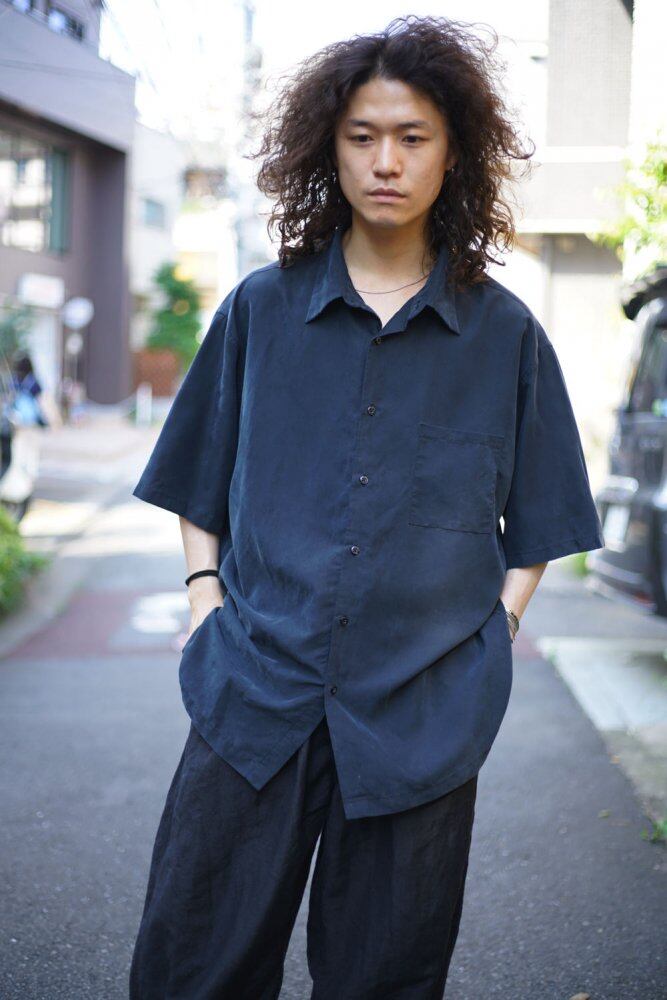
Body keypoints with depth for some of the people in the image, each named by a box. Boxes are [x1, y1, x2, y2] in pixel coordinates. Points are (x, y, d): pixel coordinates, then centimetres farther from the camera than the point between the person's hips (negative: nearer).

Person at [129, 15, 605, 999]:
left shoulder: (506, 335, 4)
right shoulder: (260, 309, 6)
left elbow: (537, 521, 13)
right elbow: (198, 484, 14)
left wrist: (496, 625, 1)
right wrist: (207, 597, 2)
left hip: (424, 713, 0)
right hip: (255, 692, 1)